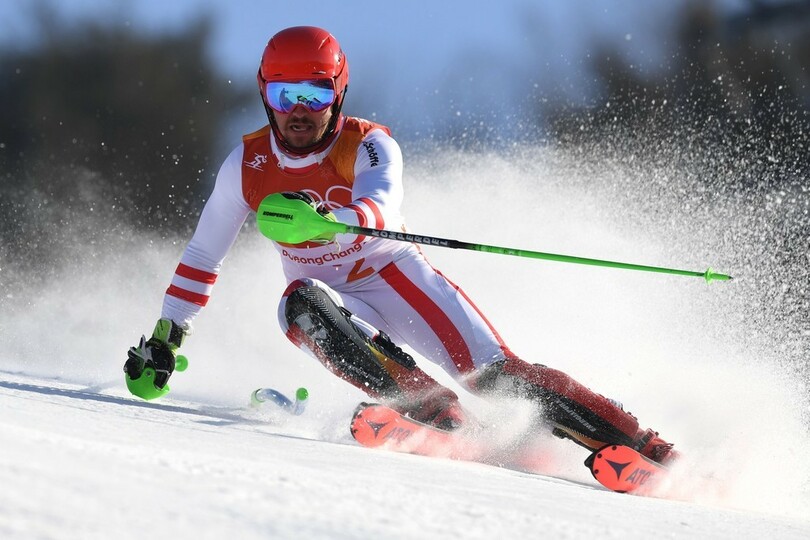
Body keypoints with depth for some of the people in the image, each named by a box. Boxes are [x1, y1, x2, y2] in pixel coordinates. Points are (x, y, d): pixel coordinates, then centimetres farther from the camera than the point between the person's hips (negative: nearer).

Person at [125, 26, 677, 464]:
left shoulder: (368, 144, -16)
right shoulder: (248, 165, -7)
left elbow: (380, 208, -39)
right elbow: (202, 257, 6)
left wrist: (324, 220, -60)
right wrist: (165, 339, 5)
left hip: (395, 276, -2)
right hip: (332, 302, 2)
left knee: (495, 373, -21)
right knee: (302, 304, -35)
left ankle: (643, 449, -24)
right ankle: (433, 412, -44)